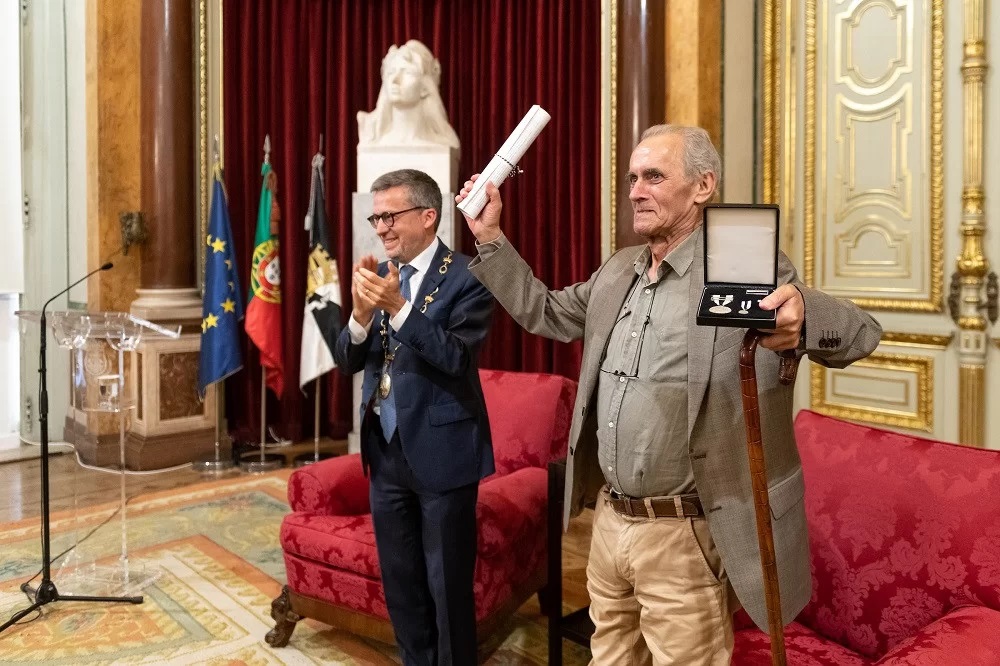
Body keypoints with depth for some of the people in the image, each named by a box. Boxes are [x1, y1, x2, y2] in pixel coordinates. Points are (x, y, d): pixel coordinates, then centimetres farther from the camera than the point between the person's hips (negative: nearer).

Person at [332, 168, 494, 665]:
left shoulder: (465, 277, -12)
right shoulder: (377, 274, 7)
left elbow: (457, 359, -22)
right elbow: (347, 361, 3)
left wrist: (399, 307, -31)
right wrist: (362, 314, -17)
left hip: (440, 451, -6)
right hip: (385, 449, 6)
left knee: (447, 586, 8)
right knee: (399, 584, 19)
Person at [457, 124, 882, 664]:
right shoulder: (618, 272, 8)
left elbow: (859, 332, -19)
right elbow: (547, 314, 20)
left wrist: (804, 315, -43)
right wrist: (490, 238, 12)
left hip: (683, 537, -6)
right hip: (608, 519, 7)